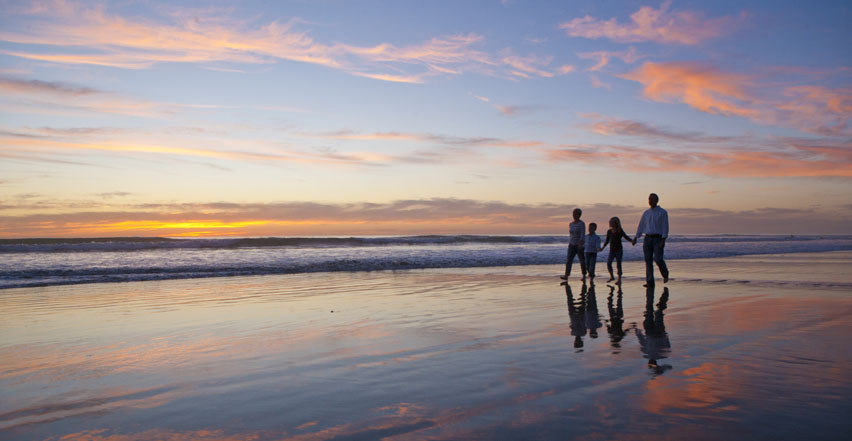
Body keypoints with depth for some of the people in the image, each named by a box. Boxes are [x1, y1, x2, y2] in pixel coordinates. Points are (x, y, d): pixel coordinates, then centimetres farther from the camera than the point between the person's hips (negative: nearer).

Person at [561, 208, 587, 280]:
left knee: (582, 261, 6)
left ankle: (584, 275, 22)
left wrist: (580, 244, -32)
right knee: (569, 260, -9)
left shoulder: (582, 224, -11)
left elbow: (583, 234, -21)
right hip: (572, 245, 5)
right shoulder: (571, 224, 9)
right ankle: (566, 276, -17)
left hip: (580, 245, -5)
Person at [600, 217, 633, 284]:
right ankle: (612, 277, 10)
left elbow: (626, 237, -4)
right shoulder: (609, 231, 8)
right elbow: (607, 241, 18)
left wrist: (632, 241, -21)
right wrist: (603, 247, 15)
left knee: (618, 264, -3)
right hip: (612, 250, 4)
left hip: (618, 250, -4)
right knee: (608, 263, -8)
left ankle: (619, 279, 5)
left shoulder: (620, 231, -4)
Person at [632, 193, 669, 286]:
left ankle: (665, 274, 14)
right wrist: (635, 238, 11)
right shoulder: (646, 213, 12)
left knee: (658, 259, -15)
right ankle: (649, 281, 1)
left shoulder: (662, 212, -3)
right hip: (648, 238, 5)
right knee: (648, 260, -1)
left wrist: (663, 240, -16)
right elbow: (641, 226, 17)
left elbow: (665, 227, -8)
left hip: (658, 238, -5)